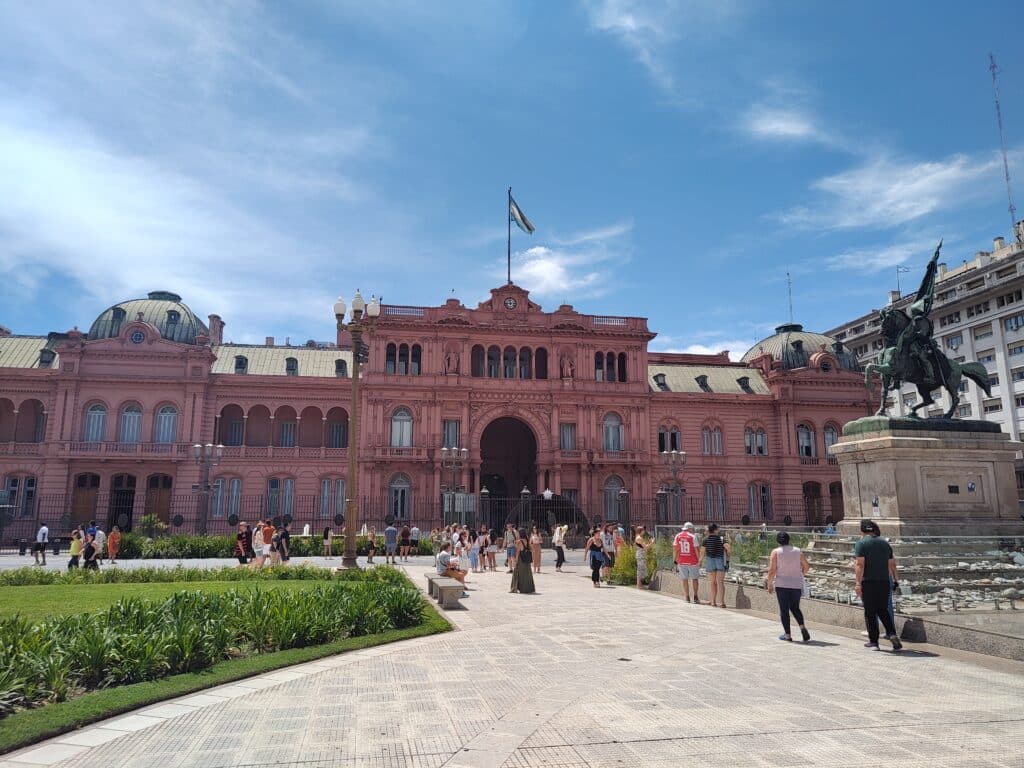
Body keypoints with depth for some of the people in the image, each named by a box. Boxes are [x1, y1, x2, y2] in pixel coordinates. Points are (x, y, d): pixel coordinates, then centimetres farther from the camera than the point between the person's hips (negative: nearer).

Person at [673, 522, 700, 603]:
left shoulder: (677, 536, 3)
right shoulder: (692, 537, -7)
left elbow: (674, 549, 3)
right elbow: (696, 549, -8)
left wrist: (675, 560, 8)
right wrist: (699, 560, 0)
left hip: (681, 561, 2)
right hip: (692, 561, -2)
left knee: (685, 579, 8)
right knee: (694, 578, 11)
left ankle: (687, 598, 8)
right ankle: (695, 597, 8)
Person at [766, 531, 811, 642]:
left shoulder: (776, 552, -6)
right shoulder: (797, 551, 4)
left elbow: (772, 570, -10)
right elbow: (807, 566, 9)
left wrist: (769, 584, 0)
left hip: (782, 585, -3)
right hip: (796, 584, 3)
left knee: (784, 610, 5)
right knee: (795, 608, 18)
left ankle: (787, 634, 6)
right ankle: (802, 627, -2)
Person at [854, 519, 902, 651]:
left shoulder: (861, 543, -6)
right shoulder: (885, 543, 10)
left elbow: (860, 565, -14)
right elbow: (892, 564, 13)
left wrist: (858, 583, -14)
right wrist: (895, 580, 25)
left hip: (868, 582, -4)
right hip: (884, 582, 4)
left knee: (870, 612, 4)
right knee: (883, 610, 16)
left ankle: (873, 641, 7)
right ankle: (892, 634, -2)